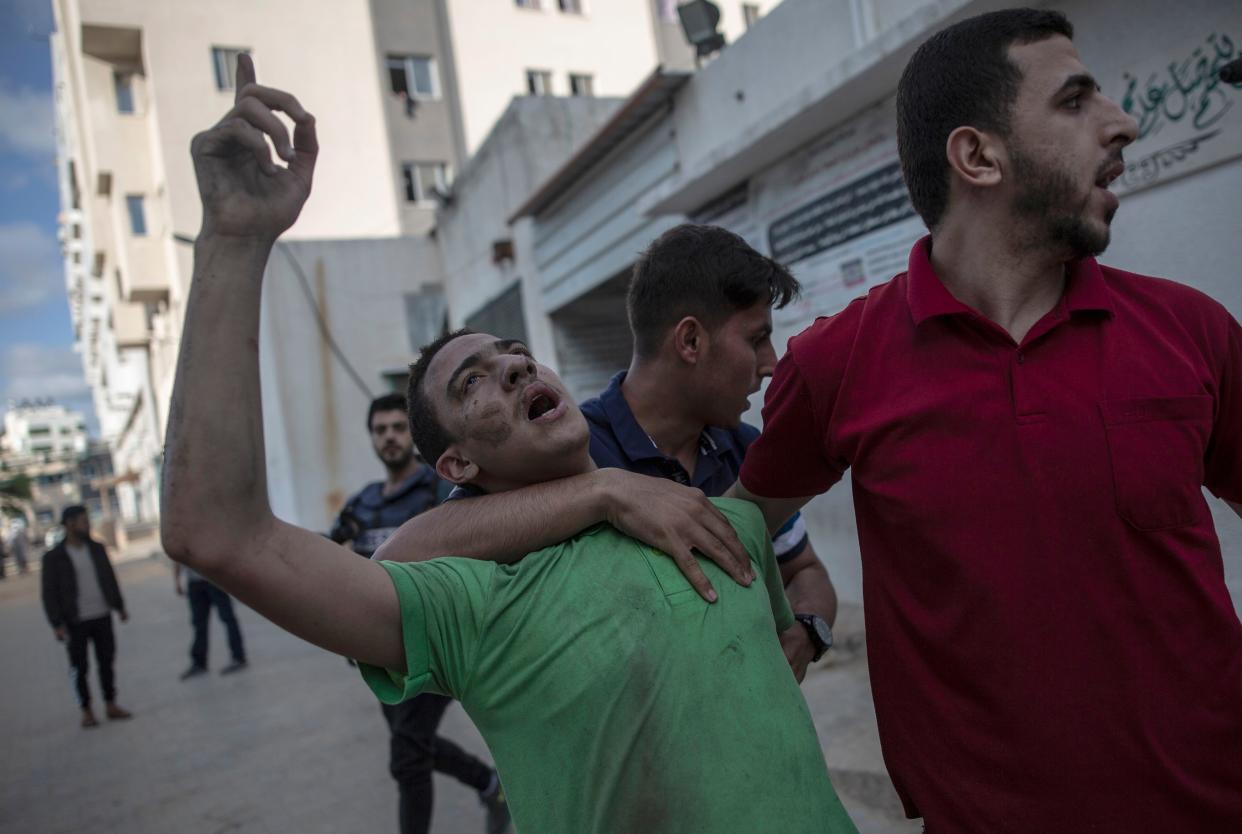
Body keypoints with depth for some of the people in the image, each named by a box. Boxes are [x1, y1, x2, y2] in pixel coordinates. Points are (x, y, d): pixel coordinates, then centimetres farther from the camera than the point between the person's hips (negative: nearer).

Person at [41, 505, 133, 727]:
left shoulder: (96, 548, 6)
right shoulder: (53, 557, -7)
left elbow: (110, 579, 14)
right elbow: (50, 593, -7)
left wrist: (119, 606, 14)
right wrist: (57, 624, -13)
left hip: (102, 616, 4)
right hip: (76, 622, -4)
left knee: (106, 661, 9)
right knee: (80, 668, 3)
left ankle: (111, 706, 18)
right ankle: (86, 711, 15)